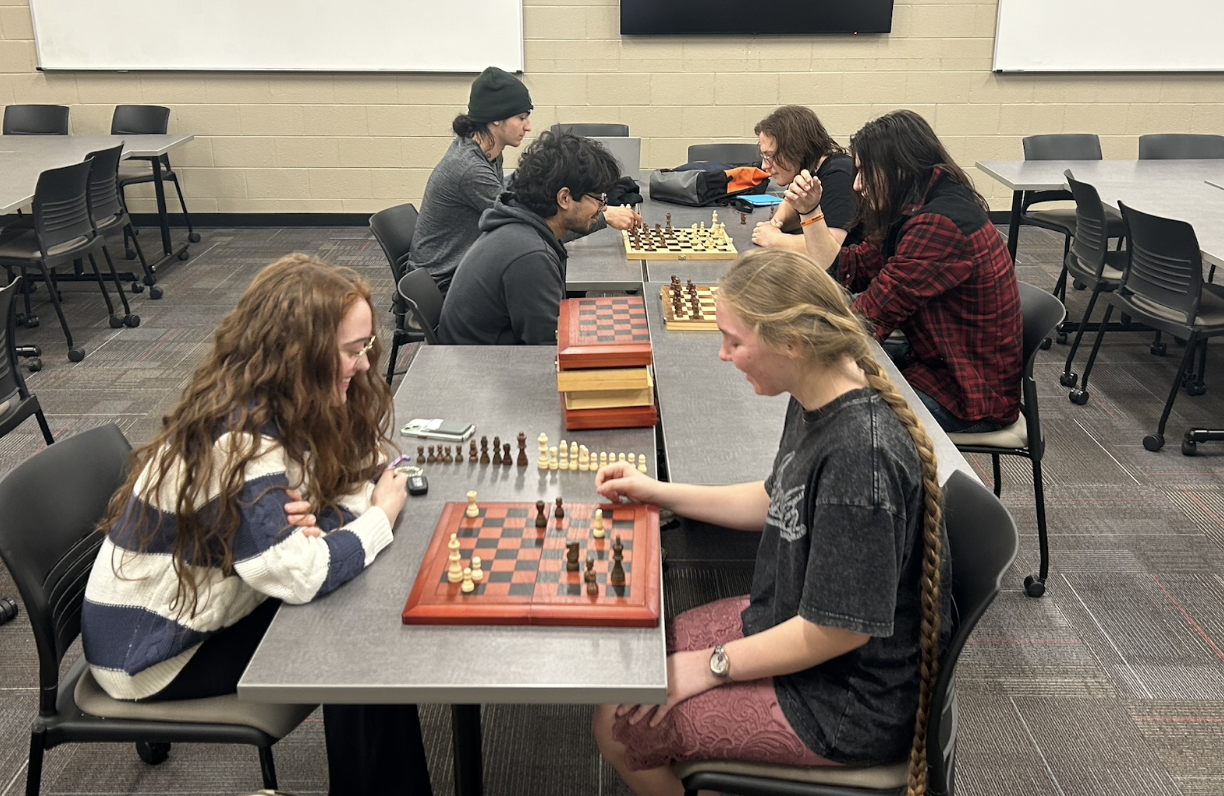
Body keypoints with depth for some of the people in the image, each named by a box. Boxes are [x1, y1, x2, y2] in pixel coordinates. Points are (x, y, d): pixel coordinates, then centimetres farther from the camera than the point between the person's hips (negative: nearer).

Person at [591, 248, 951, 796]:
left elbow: (839, 629, -27)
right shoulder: (815, 402, -4)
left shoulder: (861, 454, -33)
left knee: (622, 729, -3)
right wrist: (659, 493, 9)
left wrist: (712, 665, -16)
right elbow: (776, 502, 14)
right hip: (787, 619, 9)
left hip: (850, 701, -9)